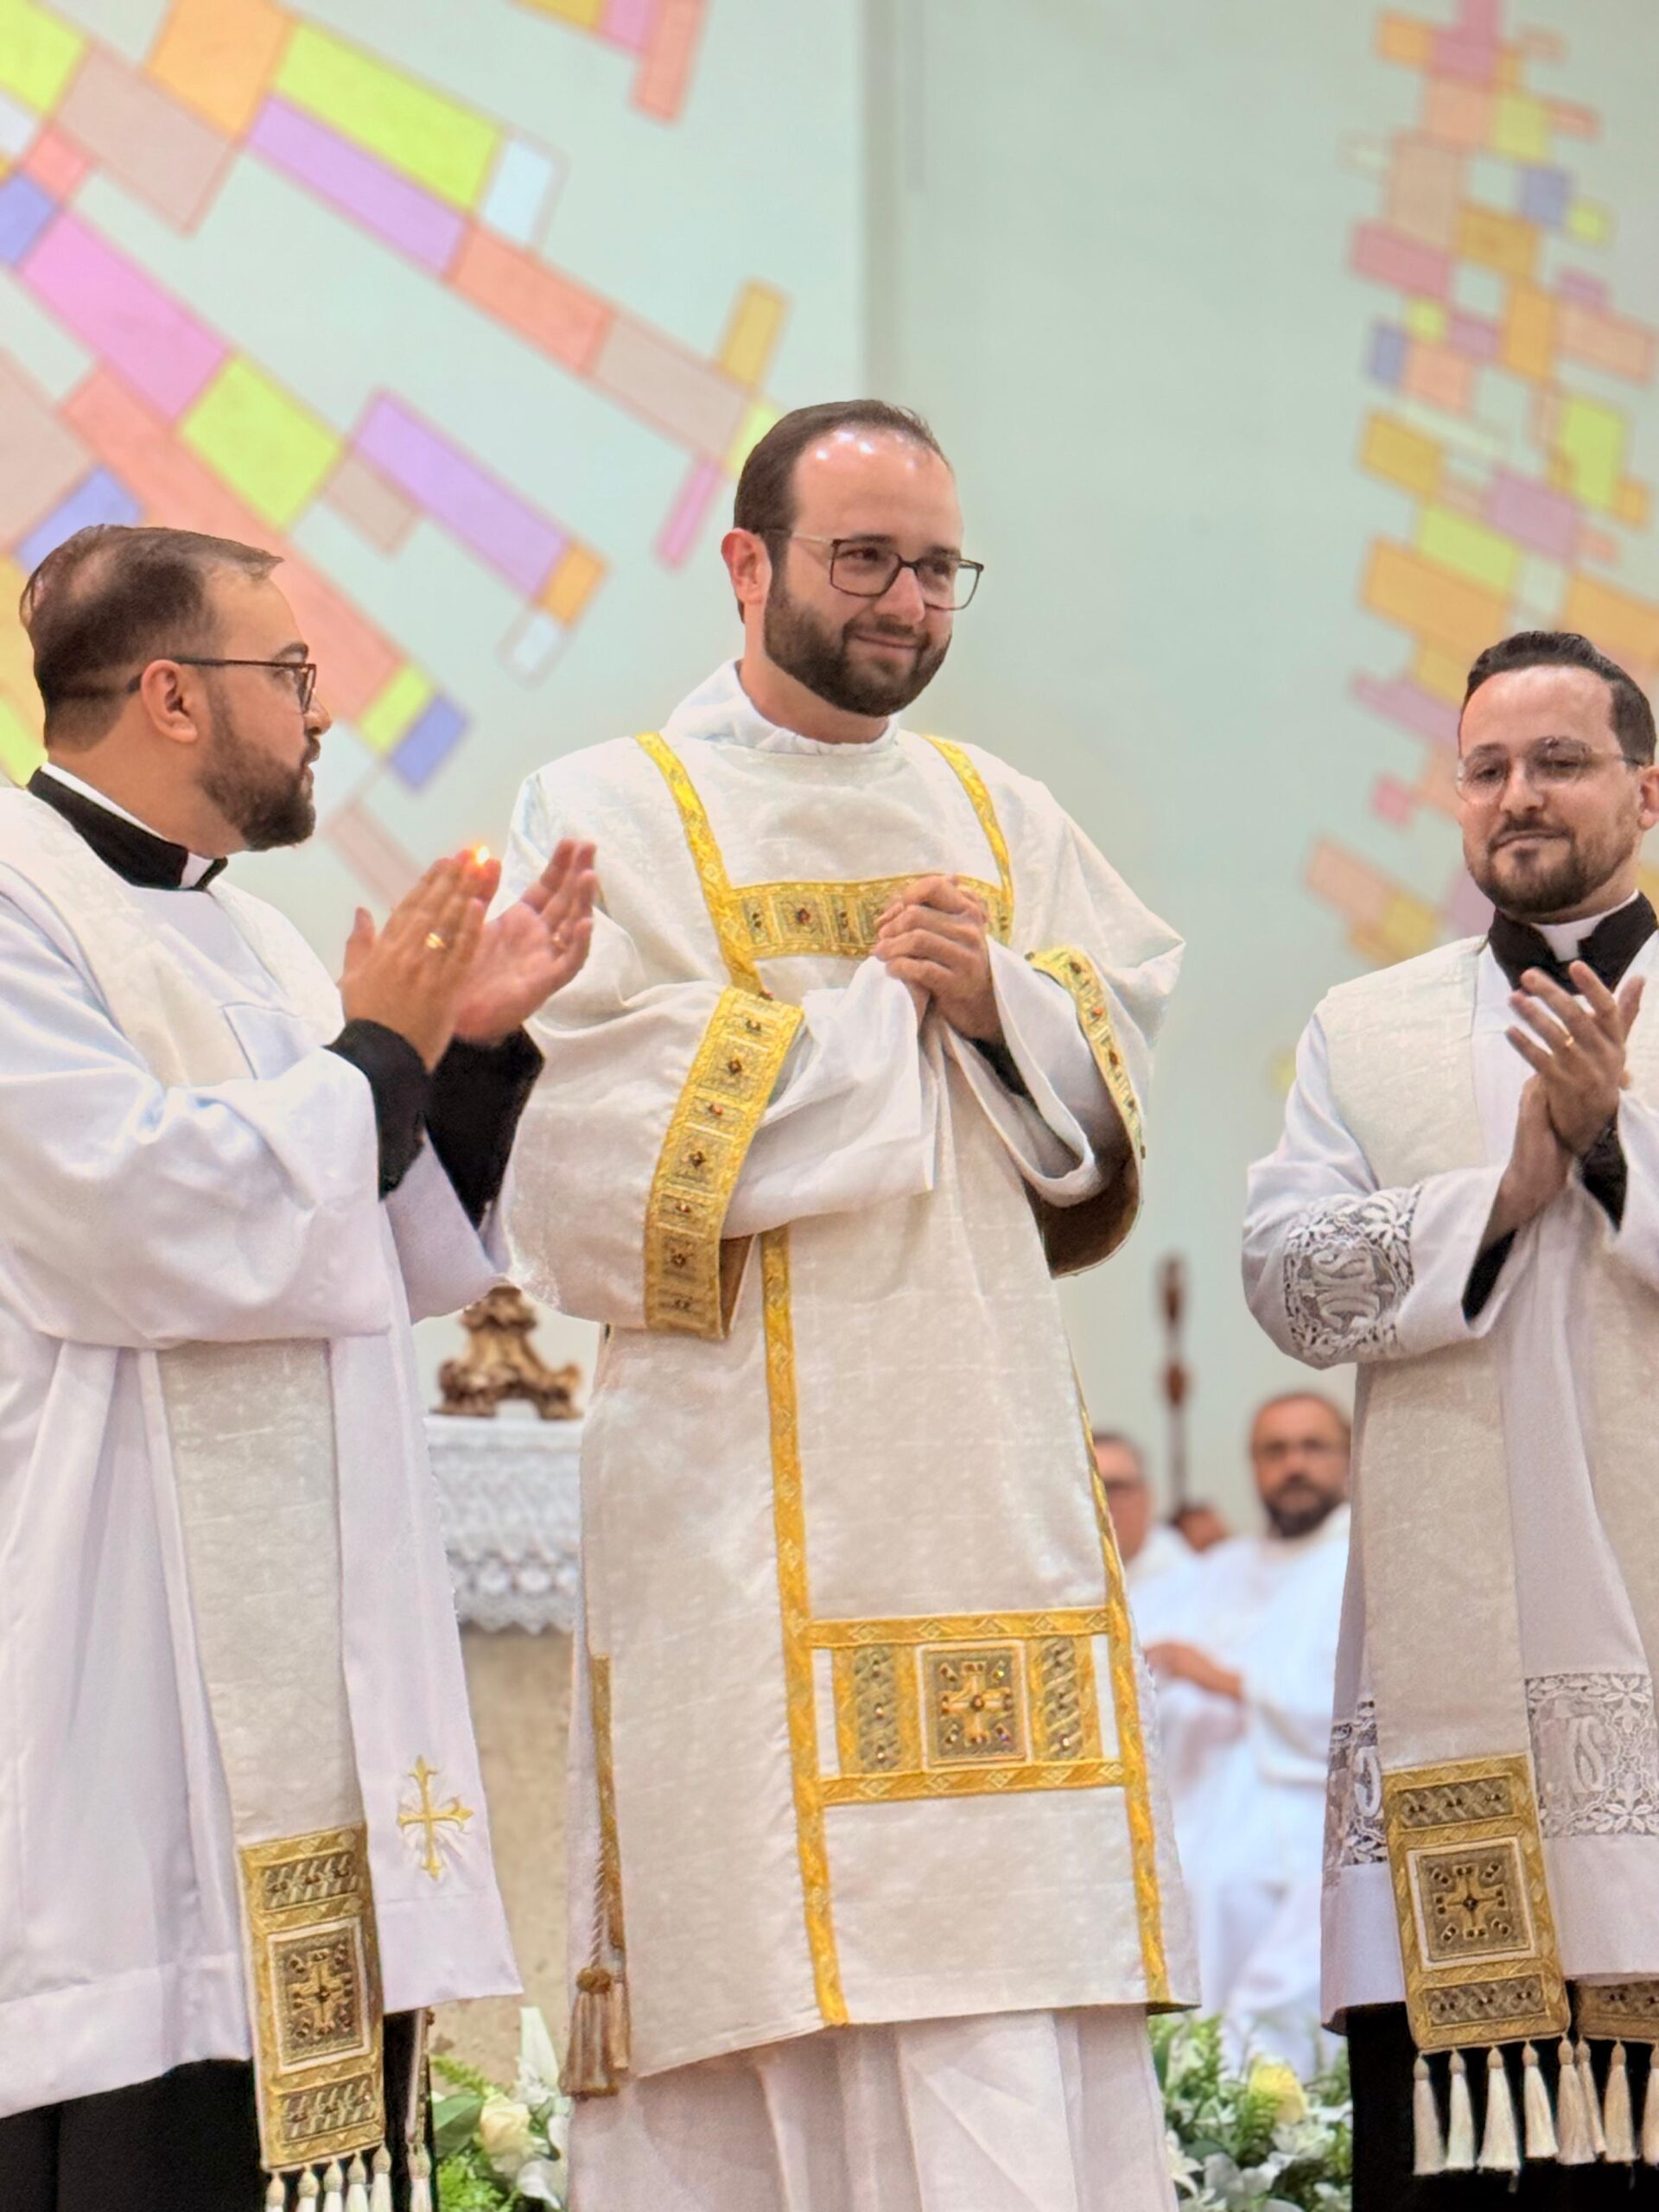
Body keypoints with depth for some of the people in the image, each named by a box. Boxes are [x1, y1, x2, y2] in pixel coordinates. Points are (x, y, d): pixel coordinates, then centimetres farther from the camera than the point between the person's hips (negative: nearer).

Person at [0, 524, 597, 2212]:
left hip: (315, 1657, 9)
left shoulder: (251, 940, 19)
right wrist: (375, 1056, -7)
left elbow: (417, 1263, 23)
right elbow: (149, 1216, -21)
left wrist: (478, 1046, 8)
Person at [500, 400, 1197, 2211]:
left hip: (992, 1481, 5)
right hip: (746, 1498, -4)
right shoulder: (611, 816, 2)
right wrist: (877, 996, -3)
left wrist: (1000, 1004, -6)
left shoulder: (1000, 821, 18)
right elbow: (601, 1164, -9)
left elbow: (1113, 1099, 14)